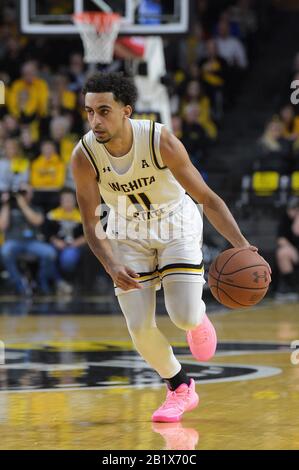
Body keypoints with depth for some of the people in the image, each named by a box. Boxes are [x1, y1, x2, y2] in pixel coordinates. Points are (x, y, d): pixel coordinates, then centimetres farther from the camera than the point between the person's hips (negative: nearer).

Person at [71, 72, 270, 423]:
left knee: (184, 317, -17)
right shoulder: (84, 157, -25)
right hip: (127, 233, 2)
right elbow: (90, 223, -16)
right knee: (139, 328, -9)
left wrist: (241, 245, -34)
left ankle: (198, 318, 23)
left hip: (177, 226, -2)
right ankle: (180, 389, 19)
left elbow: (206, 198, -23)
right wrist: (112, 267, -34)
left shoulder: (161, 142, -30)